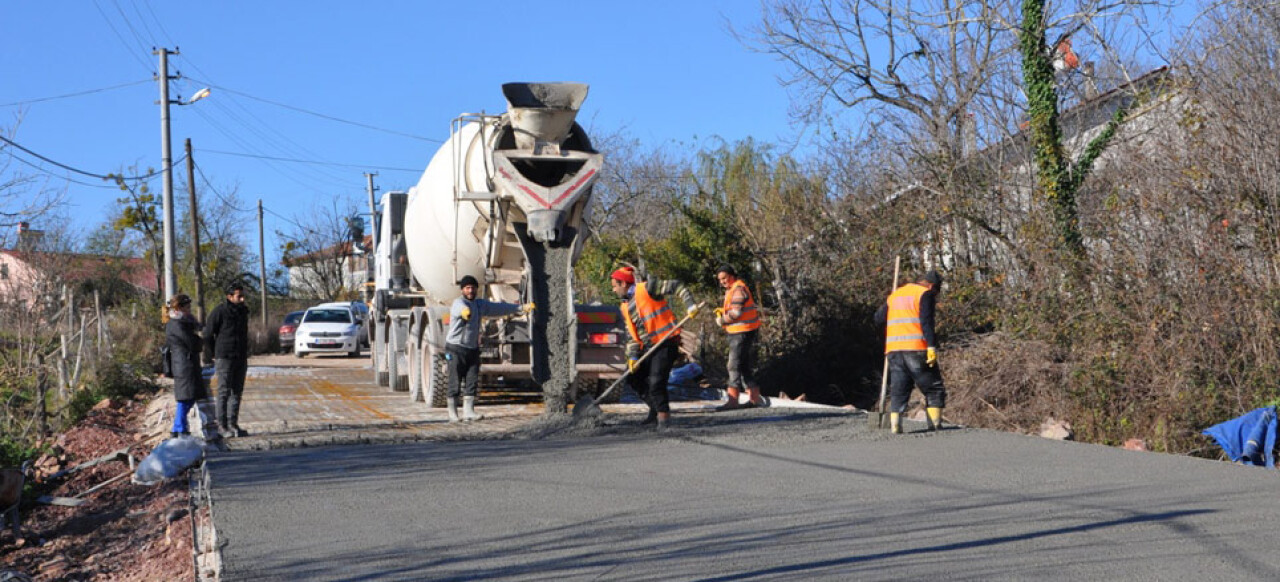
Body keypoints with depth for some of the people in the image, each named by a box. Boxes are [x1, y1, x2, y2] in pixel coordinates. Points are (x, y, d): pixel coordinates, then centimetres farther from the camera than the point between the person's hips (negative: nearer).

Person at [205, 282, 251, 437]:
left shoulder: (243, 311, 10)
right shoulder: (219, 312, -11)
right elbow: (208, 335, -5)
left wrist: (245, 354, 15)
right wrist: (215, 354, 1)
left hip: (241, 359, 6)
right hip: (224, 358, -6)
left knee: (237, 392, 8)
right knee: (224, 392, -4)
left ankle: (233, 424, 14)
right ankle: (222, 426, 1)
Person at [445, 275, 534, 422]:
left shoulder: (480, 304, 13)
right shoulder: (458, 303, -12)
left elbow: (498, 308, 22)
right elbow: (460, 307, -37)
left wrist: (521, 307, 21)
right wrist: (464, 311, -62)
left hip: (473, 349, 7)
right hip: (456, 348, -6)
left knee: (472, 382, -1)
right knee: (455, 383, -3)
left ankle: (468, 412, -2)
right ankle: (452, 414, 4)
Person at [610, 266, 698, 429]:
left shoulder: (646, 289, -9)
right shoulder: (625, 307, 14)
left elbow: (676, 286, -11)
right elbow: (632, 334, 13)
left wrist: (689, 306, -20)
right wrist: (632, 357, 0)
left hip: (666, 343, -9)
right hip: (648, 347, 9)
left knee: (656, 381, -17)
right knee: (634, 377, 9)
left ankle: (663, 414, 0)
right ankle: (656, 409, 21)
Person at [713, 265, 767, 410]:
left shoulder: (738, 289, -15)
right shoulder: (731, 290, 18)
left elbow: (736, 312, -22)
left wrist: (722, 320, -10)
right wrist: (722, 311, 4)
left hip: (743, 332, -11)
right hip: (737, 333, 11)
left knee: (735, 365, -11)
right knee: (744, 367, 15)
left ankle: (732, 400, -12)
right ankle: (755, 397, 21)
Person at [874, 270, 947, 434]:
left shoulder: (895, 295, 22)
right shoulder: (925, 294, 2)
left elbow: (878, 318, 18)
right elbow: (926, 321, -12)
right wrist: (932, 347, -18)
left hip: (893, 351, 5)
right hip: (916, 349, -5)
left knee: (898, 391, 7)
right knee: (934, 389, 5)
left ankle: (895, 424, -8)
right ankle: (935, 424, -3)